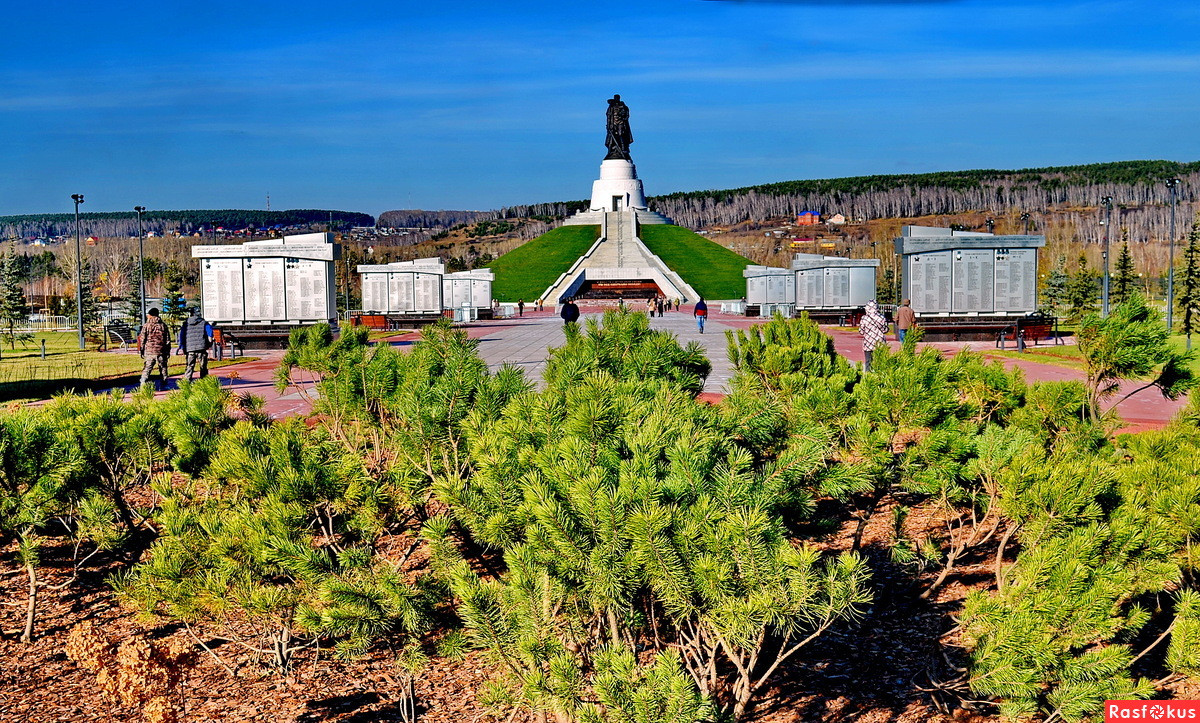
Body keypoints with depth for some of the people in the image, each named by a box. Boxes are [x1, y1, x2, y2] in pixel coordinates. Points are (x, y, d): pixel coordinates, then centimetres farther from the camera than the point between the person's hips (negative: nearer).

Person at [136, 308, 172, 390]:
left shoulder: (146, 325, -1)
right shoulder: (163, 325, 4)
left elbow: (142, 339, 1)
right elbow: (168, 340, 5)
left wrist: (141, 350, 9)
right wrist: (168, 351, 11)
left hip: (149, 351, -1)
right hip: (161, 351, 1)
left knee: (146, 369, 1)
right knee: (163, 369, 10)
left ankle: (143, 385, -6)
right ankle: (163, 385, 11)